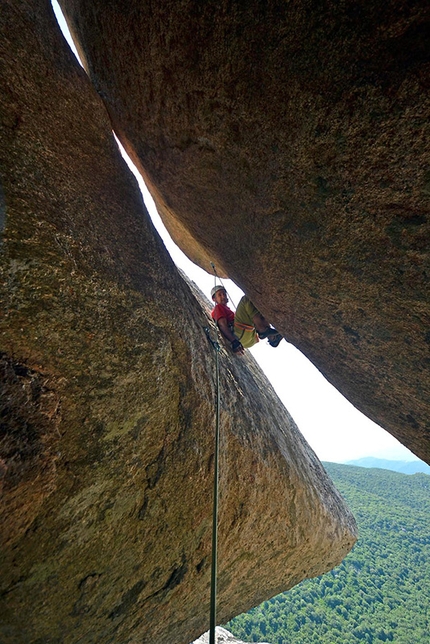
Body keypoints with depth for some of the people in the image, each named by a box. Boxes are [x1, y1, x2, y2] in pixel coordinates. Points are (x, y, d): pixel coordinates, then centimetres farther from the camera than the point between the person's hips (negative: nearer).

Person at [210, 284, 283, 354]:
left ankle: (271, 336, -11)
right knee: (246, 299, -11)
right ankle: (263, 330, -23)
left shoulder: (227, 310, 40)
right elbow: (222, 325, -7)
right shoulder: (218, 308, 13)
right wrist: (234, 341, -23)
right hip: (239, 334, -9)